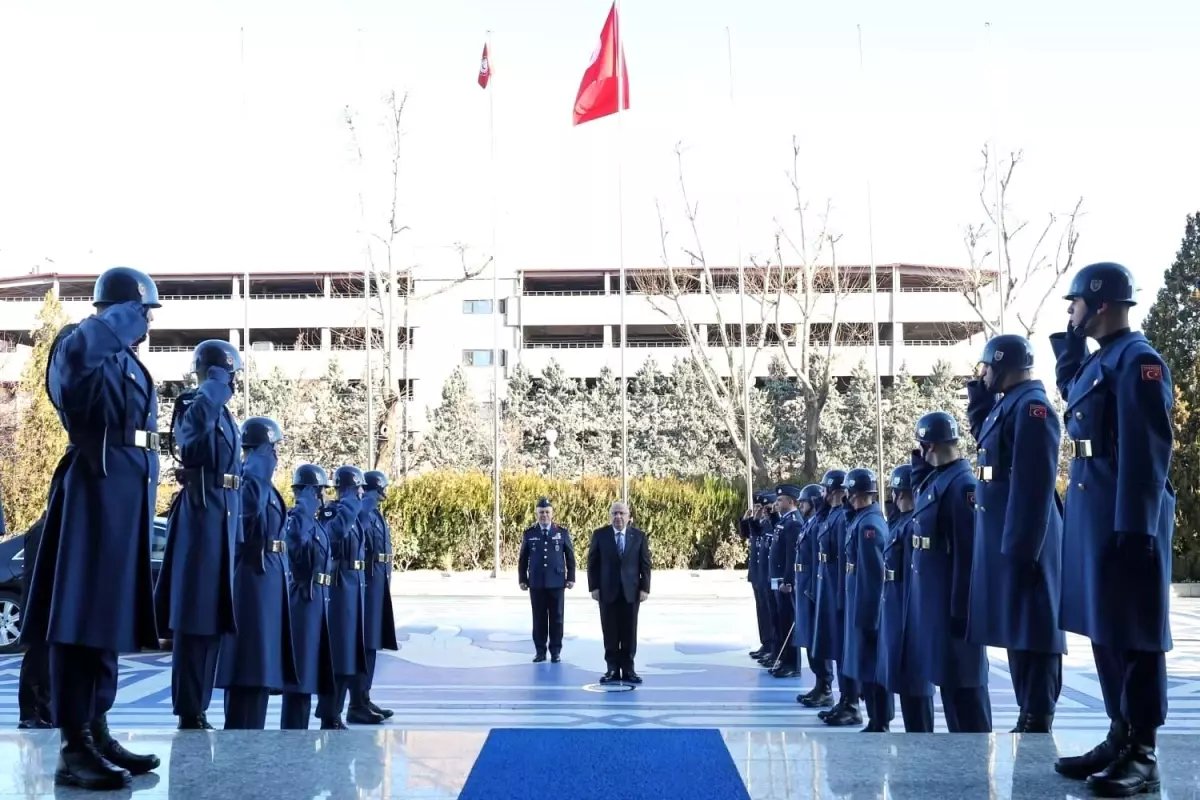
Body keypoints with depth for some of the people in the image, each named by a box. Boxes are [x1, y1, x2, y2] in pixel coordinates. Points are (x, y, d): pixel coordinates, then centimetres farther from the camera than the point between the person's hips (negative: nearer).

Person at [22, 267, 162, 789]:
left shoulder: (128, 362, 23)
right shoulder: (81, 346, -5)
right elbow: (80, 348, -32)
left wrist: (139, 474, 18)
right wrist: (126, 318, -20)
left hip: (128, 494, 10)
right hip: (97, 489, -10)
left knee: (108, 613, 12)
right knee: (82, 614, -9)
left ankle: (96, 732, 19)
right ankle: (73, 747, -7)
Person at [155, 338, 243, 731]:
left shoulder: (224, 414, 21)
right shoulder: (194, 404, -7)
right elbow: (196, 425, -34)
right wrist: (217, 381, -23)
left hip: (223, 516, 9)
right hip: (202, 513, -9)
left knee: (212, 616, 11)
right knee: (194, 616, -6)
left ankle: (198, 711, 18)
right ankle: (189, 715, -2)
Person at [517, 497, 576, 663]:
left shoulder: (562, 532, 3)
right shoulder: (529, 533, 5)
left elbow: (570, 557, 5)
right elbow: (523, 558, 7)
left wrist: (571, 578, 0)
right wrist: (522, 579, 3)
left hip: (557, 582, 0)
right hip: (536, 583, 0)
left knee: (556, 618, 2)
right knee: (539, 618, 3)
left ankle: (555, 651, 10)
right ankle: (540, 651, 10)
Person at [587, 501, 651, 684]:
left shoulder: (639, 536, 3)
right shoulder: (599, 534, 2)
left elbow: (645, 564, 3)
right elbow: (592, 563, 2)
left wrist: (644, 588, -4)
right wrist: (593, 587, -5)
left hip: (631, 591, 0)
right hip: (607, 591, 0)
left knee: (629, 632, 2)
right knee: (610, 632, 2)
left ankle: (628, 669, 9)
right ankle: (612, 669, 8)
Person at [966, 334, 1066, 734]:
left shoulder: (1032, 407, -15)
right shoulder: (1006, 405, 14)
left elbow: (1035, 485, -22)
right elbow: (983, 437, 35)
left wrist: (1020, 549, -24)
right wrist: (978, 396, 20)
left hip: (1022, 540, -10)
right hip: (1002, 540, 10)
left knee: (1032, 632, -4)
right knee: (1016, 631, 14)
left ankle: (1038, 727, 2)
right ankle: (1029, 719, 22)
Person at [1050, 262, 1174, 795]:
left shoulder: (1138, 360, -13)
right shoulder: (1099, 361, 14)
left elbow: (1149, 451, -19)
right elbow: (1070, 390, 37)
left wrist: (1135, 527, -23)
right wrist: (1069, 342, 21)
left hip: (1125, 516, -10)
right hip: (1093, 511, 10)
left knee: (1134, 633, -3)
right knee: (1103, 628, 13)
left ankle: (1143, 756, 6)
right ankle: (1120, 738, 23)